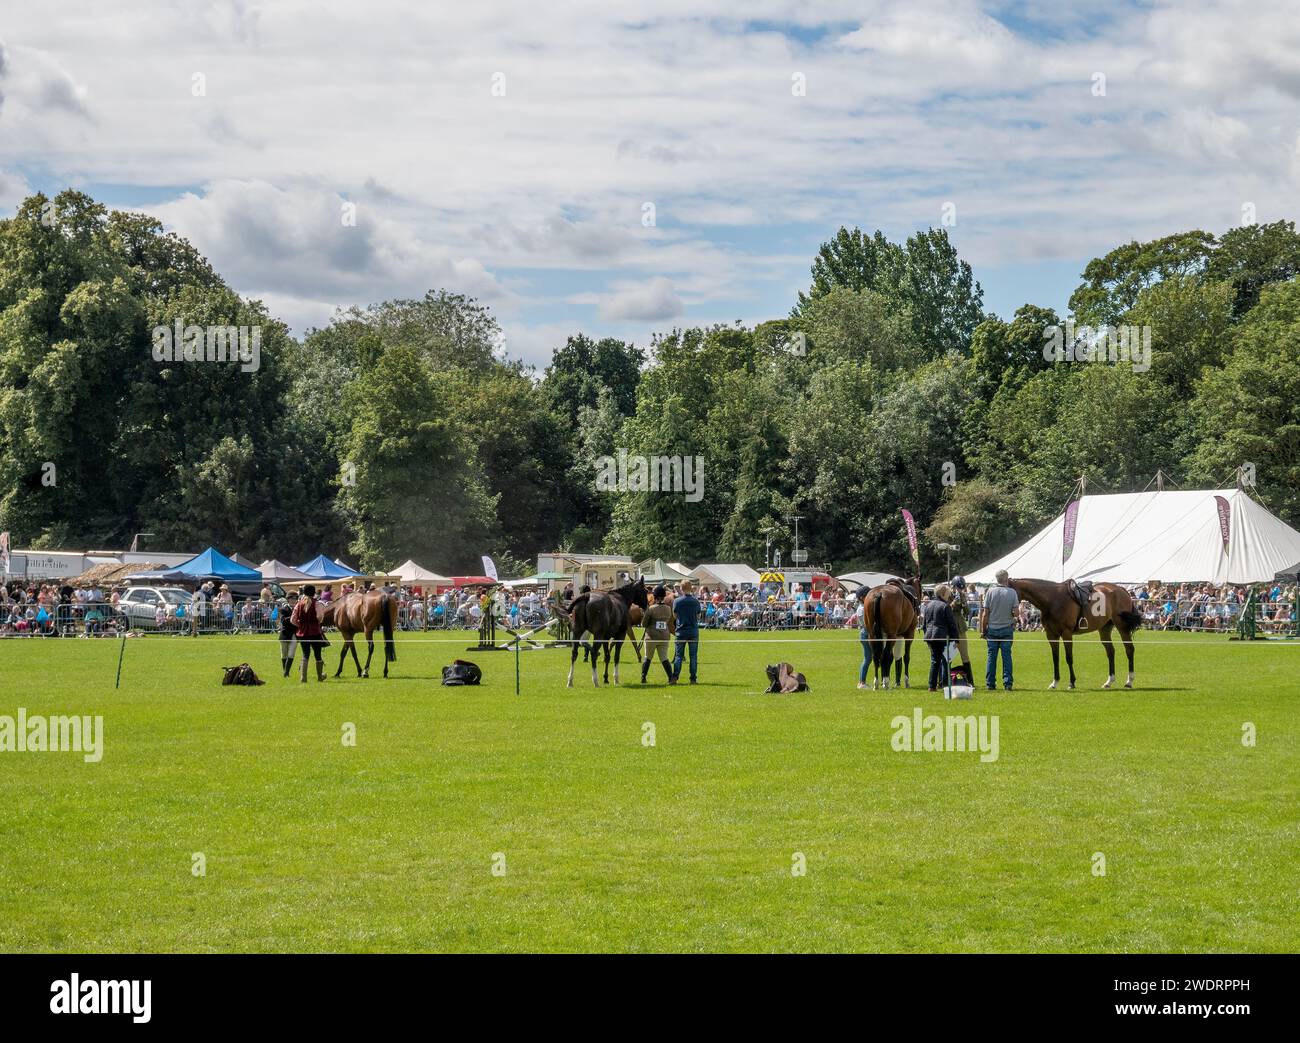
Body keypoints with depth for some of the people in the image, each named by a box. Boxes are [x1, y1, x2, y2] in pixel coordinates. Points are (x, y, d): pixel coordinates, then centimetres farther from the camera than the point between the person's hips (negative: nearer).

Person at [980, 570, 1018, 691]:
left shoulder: (990, 592, -3)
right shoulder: (1012, 592, -5)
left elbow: (985, 614, -3)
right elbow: (1015, 612, -10)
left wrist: (983, 630, 4)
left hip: (992, 629, 1)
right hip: (1007, 628, -1)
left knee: (991, 656, 6)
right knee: (1006, 656, 4)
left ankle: (990, 683, 7)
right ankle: (1007, 683, 1)